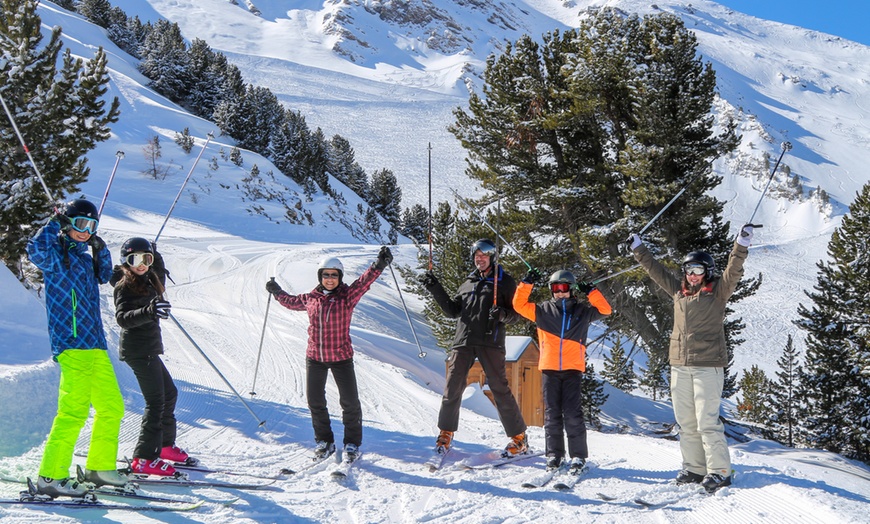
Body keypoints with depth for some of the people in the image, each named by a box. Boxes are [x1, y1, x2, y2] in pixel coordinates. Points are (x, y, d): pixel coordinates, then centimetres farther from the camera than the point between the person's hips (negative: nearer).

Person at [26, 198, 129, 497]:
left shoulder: (84, 258, 20)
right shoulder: (56, 256, -2)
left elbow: (104, 275, 35)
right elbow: (36, 250, -23)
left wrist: (99, 248, 19)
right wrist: (55, 223, -10)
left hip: (95, 346, 9)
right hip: (72, 346, -9)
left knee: (112, 407, 12)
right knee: (74, 410, -15)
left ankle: (100, 467, 23)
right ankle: (51, 477, -10)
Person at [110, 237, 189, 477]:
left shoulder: (148, 280, 12)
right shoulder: (124, 286, -14)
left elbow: (160, 277, 39)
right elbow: (123, 319, -30)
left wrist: (156, 255, 35)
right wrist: (149, 311, -46)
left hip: (148, 348, 10)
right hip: (139, 350, -10)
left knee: (169, 393, 20)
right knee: (156, 401, -13)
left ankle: (166, 444, 34)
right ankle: (144, 459, -13)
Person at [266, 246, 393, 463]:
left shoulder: (348, 296, -8)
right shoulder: (311, 298, 2)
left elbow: (364, 281, -25)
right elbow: (292, 302, 23)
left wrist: (379, 265, -41)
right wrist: (277, 292, 36)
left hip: (341, 358, -3)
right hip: (315, 358, 3)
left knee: (350, 402, 0)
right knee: (315, 401, 10)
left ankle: (352, 443, 17)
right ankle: (324, 441, 27)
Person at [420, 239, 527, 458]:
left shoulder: (504, 282, 8)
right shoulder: (468, 283, 22)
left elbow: (515, 314, 4)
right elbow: (453, 310, 21)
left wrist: (502, 314, -18)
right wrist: (436, 289, 13)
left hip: (490, 341, -4)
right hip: (463, 341, 4)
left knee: (499, 388, -6)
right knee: (453, 387, -1)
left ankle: (519, 439, 1)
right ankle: (446, 433, 12)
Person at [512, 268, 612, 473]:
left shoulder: (582, 311, 12)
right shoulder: (543, 310, 11)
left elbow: (604, 310, 10)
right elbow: (519, 304, 8)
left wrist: (591, 292, 1)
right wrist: (526, 284, -1)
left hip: (573, 369, -1)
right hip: (549, 369, 1)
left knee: (573, 414, -6)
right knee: (552, 414, 5)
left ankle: (578, 456, 1)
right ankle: (554, 453, 13)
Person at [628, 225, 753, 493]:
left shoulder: (718, 292, 0)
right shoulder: (679, 290, 14)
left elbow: (733, 270, -13)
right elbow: (656, 270, 23)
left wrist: (742, 244, -25)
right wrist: (638, 248, 27)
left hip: (708, 365, -6)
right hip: (679, 365, 6)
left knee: (707, 421, -9)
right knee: (686, 421, 9)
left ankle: (719, 471, -3)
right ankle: (694, 468, 17)